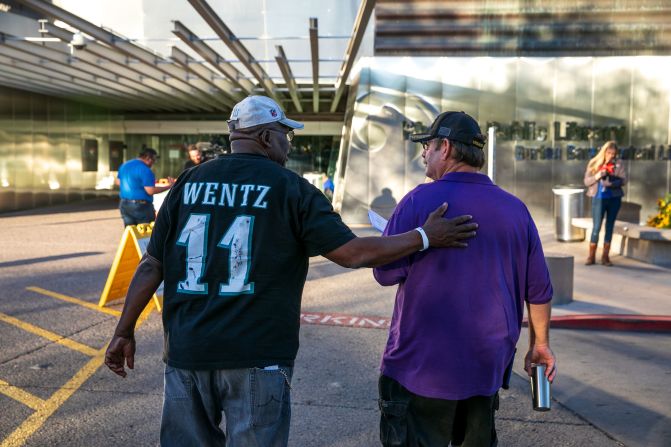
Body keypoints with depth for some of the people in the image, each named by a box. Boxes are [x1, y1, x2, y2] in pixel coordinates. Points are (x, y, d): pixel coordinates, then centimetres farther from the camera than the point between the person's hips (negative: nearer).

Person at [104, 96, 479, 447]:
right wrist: (425, 237, 1)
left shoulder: (188, 183, 6)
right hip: (256, 357, -4)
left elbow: (151, 267, 5)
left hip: (185, 352, 4)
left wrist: (125, 332, 14)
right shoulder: (290, 188, -5)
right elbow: (353, 253, -9)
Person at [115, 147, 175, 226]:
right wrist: (168, 186, -13)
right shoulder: (145, 170, -16)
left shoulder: (124, 165, 10)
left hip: (124, 204, 8)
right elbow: (150, 191, -20)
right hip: (140, 205, -8)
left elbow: (117, 182, 21)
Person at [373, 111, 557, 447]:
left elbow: (386, 273, -10)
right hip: (487, 366, 5)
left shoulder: (420, 200, -13)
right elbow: (539, 289, 4)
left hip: (422, 368, -4)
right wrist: (540, 343, 17)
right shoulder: (515, 208, 1)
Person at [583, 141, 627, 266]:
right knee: (596, 227, -5)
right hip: (599, 198, -2)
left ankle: (605, 257, 12)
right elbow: (586, 181, -2)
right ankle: (591, 256, 3)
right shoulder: (594, 163, 1)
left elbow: (624, 180, -4)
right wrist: (598, 176, -19)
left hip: (614, 198, 2)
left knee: (610, 227, 7)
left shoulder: (619, 163, 3)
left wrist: (612, 183, -22)